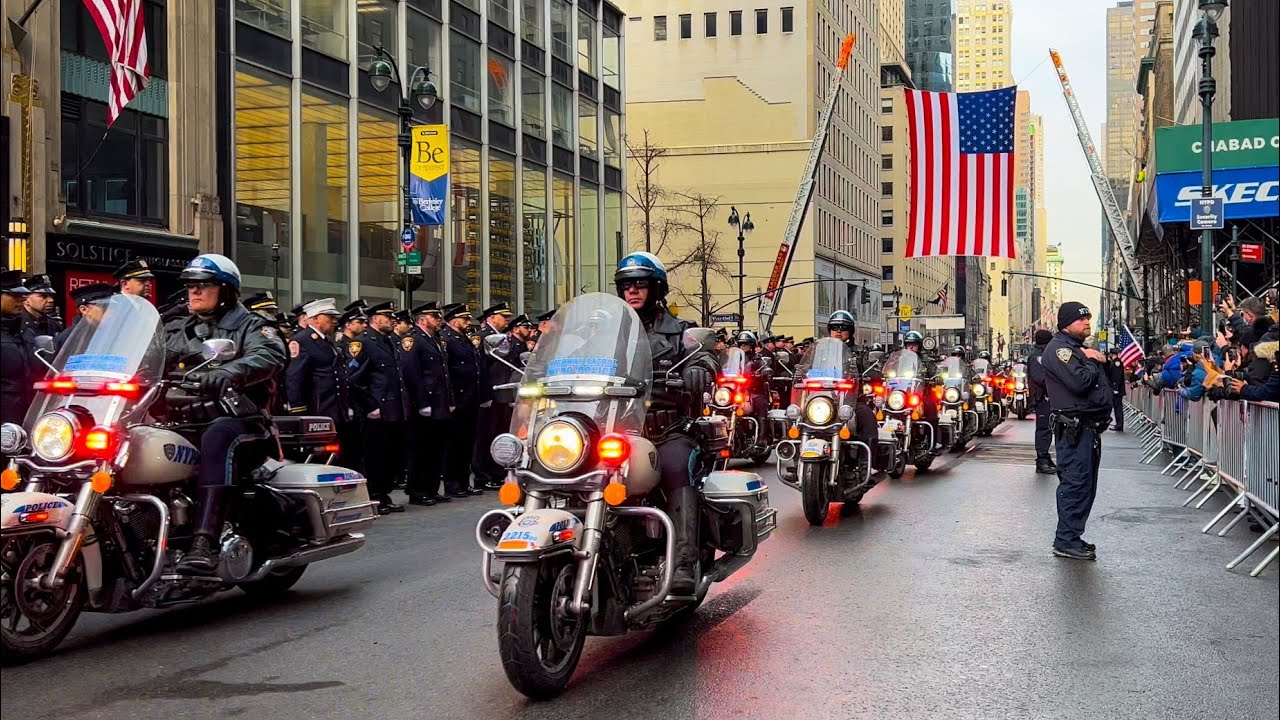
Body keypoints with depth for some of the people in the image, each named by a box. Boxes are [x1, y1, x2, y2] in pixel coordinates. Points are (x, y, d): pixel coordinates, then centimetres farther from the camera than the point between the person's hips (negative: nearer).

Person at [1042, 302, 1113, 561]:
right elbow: (1079, 382, -23)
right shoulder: (1059, 348, -10)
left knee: (1086, 484, 13)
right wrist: (1092, 362, -8)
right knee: (1075, 484, -11)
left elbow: (1106, 382, 26)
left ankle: (1071, 536, 20)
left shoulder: (1080, 348, 22)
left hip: (1090, 426, 11)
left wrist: (1103, 361, 8)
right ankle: (1066, 541, -8)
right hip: (1074, 427, -11)